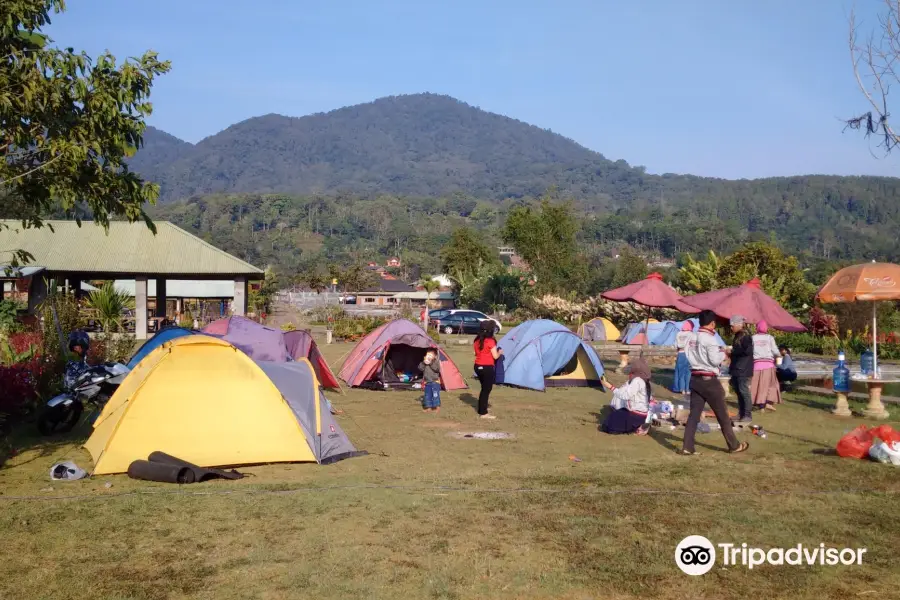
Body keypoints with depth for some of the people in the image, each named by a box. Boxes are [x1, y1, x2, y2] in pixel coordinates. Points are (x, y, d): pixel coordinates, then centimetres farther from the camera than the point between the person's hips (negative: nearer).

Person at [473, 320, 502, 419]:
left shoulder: (477, 340, 5)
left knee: (484, 388, 19)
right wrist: (500, 352, 8)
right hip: (487, 367, -7)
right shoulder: (490, 341, -15)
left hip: (478, 366, 7)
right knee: (486, 389, 1)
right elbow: (495, 356, -13)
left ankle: (481, 410, 22)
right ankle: (483, 413, 3)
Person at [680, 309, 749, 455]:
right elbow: (715, 360, -18)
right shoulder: (709, 339, -16)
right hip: (709, 380, -7)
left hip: (695, 379, 7)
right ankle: (734, 445, 18)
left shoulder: (693, 339, 8)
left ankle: (687, 447, 0)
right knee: (722, 414, 6)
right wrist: (722, 354, 0)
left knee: (694, 414, 6)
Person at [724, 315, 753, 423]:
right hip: (736, 369, 10)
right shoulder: (737, 336, 16)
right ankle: (741, 414, 19)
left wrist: (732, 351, -17)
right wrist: (730, 351, 10)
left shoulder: (746, 336, -13)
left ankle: (747, 415, -3)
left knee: (744, 391, -8)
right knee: (738, 391, 12)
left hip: (743, 370, -10)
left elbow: (747, 351, -23)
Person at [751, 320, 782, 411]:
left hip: (757, 363, 1)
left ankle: (761, 405, 4)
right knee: (770, 383, 8)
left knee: (757, 384, 5)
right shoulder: (770, 338, 2)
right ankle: (769, 402, -7)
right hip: (768, 363, -1)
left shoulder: (753, 338, 5)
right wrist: (779, 355, 20)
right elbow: (775, 351, -1)